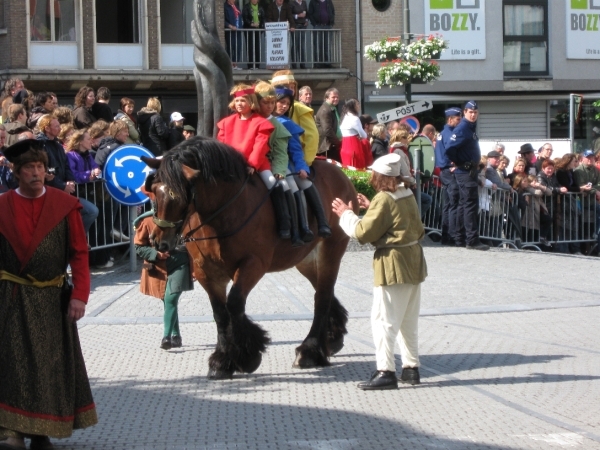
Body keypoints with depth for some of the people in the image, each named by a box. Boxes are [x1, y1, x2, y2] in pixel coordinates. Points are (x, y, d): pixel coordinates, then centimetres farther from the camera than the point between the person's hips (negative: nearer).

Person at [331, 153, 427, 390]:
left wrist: (346, 214, 0)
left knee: (383, 319, -6)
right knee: (408, 321, 16)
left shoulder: (383, 200, -16)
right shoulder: (408, 196, 9)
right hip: (414, 262, 9)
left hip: (393, 264, -9)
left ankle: (385, 371, -10)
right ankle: (411, 367, 21)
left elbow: (363, 232, -17)